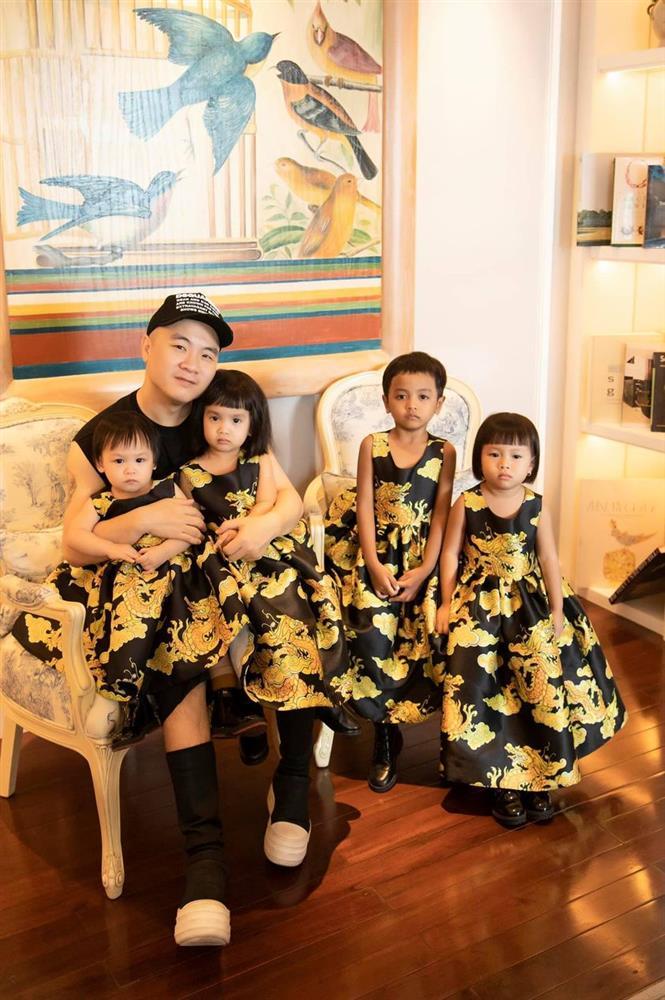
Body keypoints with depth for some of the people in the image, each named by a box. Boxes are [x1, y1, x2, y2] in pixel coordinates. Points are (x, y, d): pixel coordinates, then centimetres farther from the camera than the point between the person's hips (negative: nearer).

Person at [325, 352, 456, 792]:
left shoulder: (444, 452, 4)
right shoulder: (372, 445, 4)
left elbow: (441, 513, -1)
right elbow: (365, 507, -1)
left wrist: (423, 571, -12)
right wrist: (375, 566, -12)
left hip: (425, 559, 1)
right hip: (378, 555, 0)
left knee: (436, 632, -20)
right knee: (372, 631, -21)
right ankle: (386, 736, -4)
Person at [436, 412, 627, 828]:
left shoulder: (537, 507, -4)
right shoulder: (466, 504, -7)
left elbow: (549, 561, 1)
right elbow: (451, 553, 0)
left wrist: (556, 611, 1)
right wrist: (447, 604, 0)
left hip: (531, 605, 2)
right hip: (480, 607, -1)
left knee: (541, 687, 0)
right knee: (487, 691, -3)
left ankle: (539, 777, 17)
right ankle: (503, 782, 12)